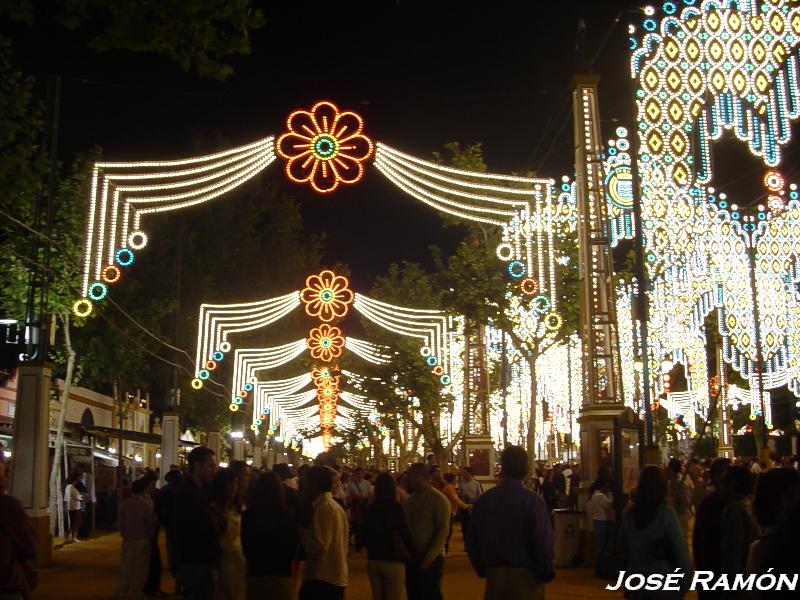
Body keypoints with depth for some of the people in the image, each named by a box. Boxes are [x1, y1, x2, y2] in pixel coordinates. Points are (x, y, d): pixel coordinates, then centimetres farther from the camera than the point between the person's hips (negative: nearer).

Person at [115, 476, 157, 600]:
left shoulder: (124, 504, -3)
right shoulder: (147, 504, -12)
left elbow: (121, 522, 0)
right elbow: (151, 524, -9)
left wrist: (124, 535, 13)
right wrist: (151, 537, 7)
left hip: (128, 540, 3)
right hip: (142, 540, -3)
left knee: (126, 566, 11)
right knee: (140, 567, 7)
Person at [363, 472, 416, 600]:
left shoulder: (370, 508, 2)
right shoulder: (395, 507, -13)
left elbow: (365, 534, 9)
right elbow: (405, 534, -12)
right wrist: (415, 555, -2)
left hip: (372, 561, 5)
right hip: (392, 562, -5)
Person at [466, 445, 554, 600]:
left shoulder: (483, 500, -2)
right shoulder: (532, 500, -15)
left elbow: (471, 541, 3)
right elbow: (543, 542, -17)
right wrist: (545, 574, -2)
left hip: (493, 576, 3)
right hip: (525, 577, -3)